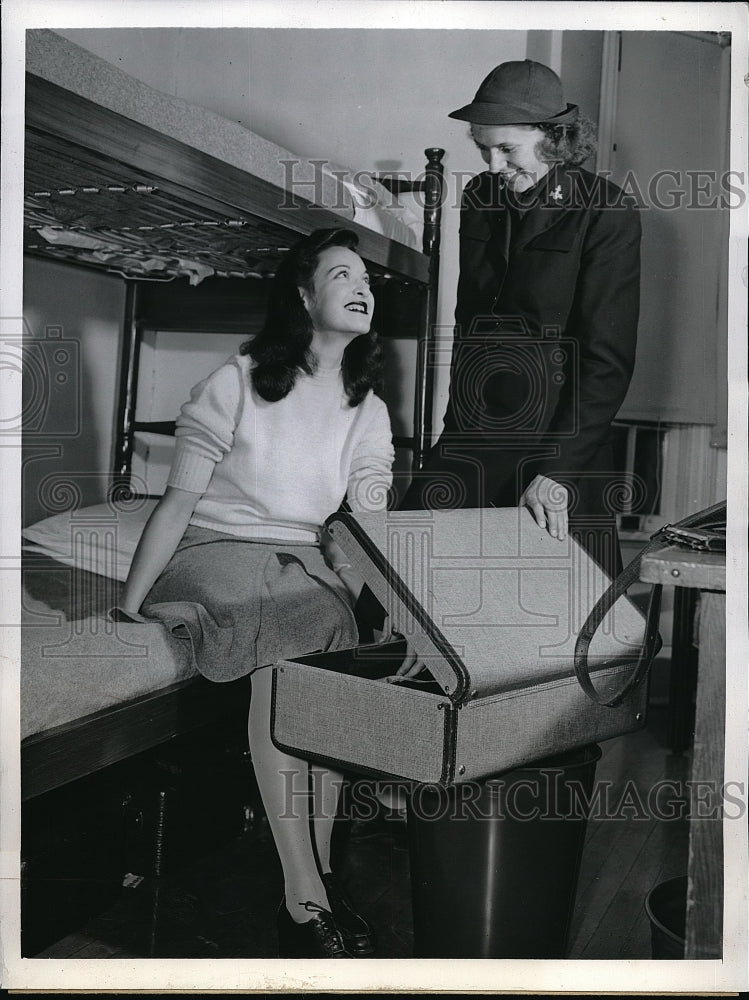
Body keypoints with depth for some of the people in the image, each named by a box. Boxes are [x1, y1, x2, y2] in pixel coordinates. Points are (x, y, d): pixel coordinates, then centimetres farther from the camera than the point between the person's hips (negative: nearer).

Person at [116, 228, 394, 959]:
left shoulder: (368, 410, 9)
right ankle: (308, 892, -29)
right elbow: (179, 501, -5)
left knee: (329, 648, -30)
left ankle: (310, 884, -20)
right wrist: (129, 605, -12)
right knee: (288, 646, -34)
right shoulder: (237, 383, -4)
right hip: (218, 552, -3)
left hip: (307, 566, 4)